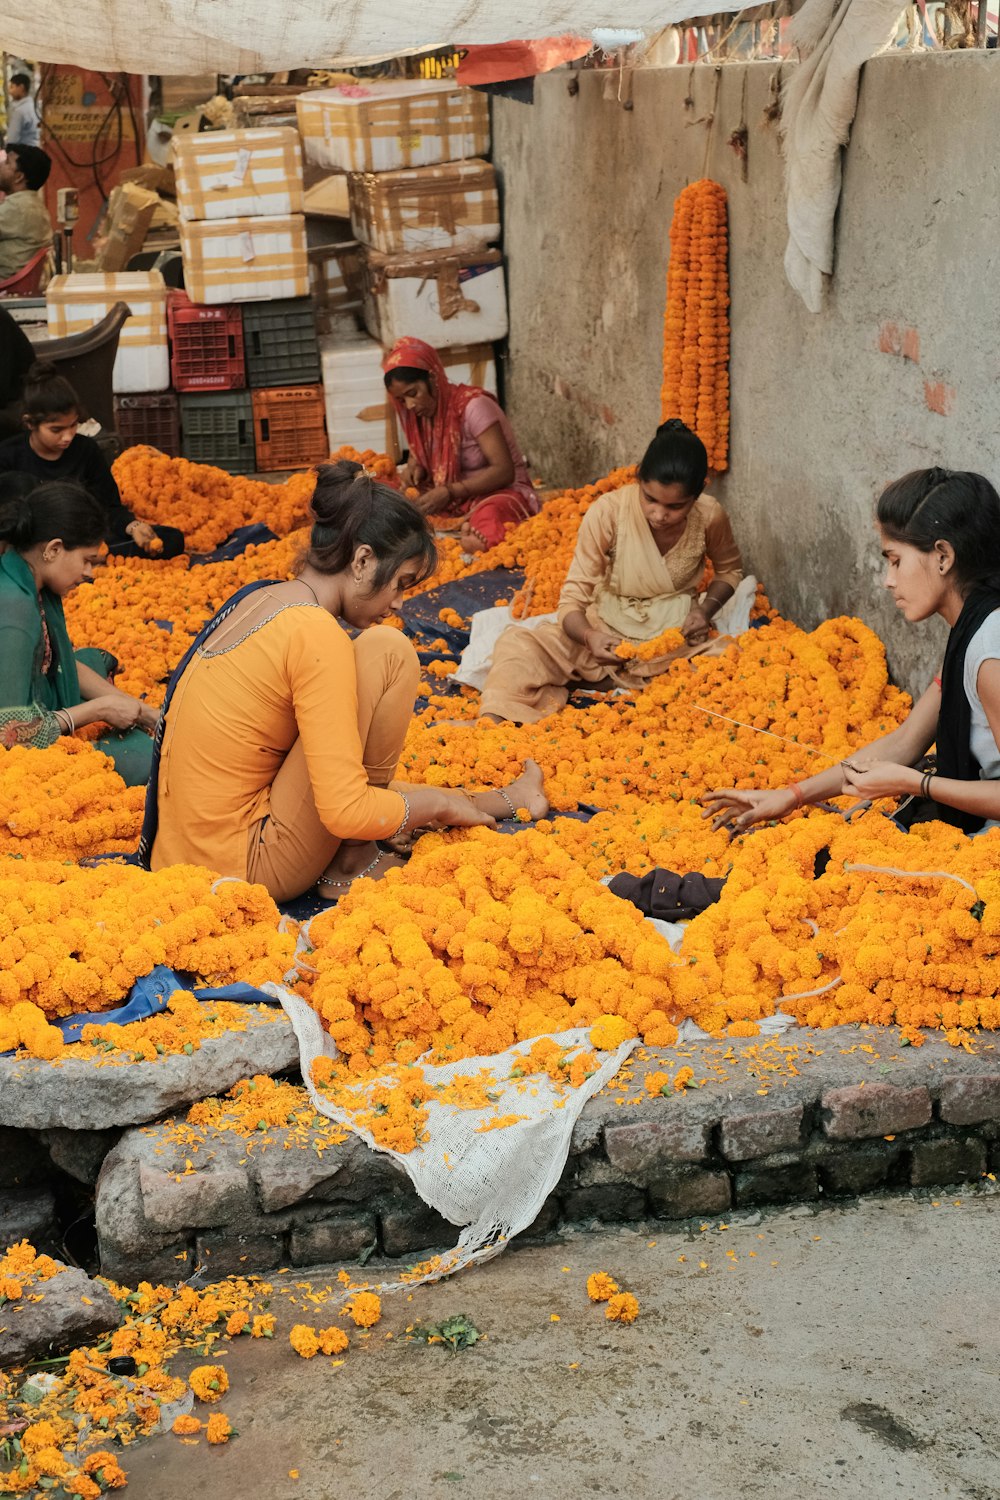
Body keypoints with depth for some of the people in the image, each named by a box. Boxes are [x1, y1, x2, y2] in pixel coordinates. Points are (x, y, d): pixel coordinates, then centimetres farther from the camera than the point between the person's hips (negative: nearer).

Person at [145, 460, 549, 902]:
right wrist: (437, 801, -3)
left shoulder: (259, 599, 12)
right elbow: (345, 811, -21)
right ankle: (351, 864, 0)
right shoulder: (316, 633, -16)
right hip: (245, 870, -9)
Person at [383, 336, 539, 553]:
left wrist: (449, 492, -26)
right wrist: (414, 466, -1)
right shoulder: (422, 412, 5)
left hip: (503, 492, -8)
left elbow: (504, 471, -19)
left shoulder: (474, 406, -15)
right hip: (455, 501, 8)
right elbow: (418, 453, 24)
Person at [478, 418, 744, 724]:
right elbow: (574, 598, -18)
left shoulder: (709, 517, -14)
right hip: (606, 631, -1)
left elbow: (730, 570, 10)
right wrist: (589, 636, -41)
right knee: (518, 644, -23)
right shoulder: (607, 513, -20)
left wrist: (706, 608, -12)